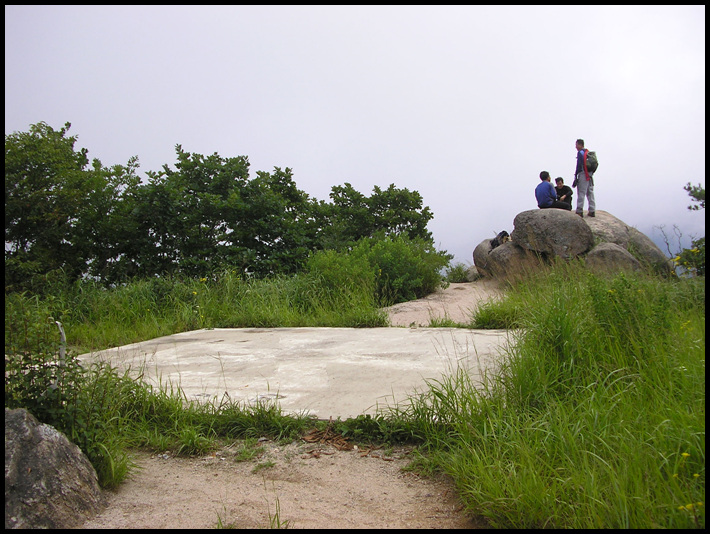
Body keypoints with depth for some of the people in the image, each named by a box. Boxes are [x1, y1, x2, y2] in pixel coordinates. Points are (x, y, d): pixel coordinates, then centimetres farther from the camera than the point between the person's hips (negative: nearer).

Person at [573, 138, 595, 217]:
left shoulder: (580, 152, -7)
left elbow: (579, 165, -14)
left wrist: (576, 175, -13)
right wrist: (590, 173, 18)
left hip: (583, 174, -8)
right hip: (590, 175, 8)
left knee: (581, 193, -8)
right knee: (590, 193, 11)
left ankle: (579, 211, -10)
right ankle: (592, 211, 12)